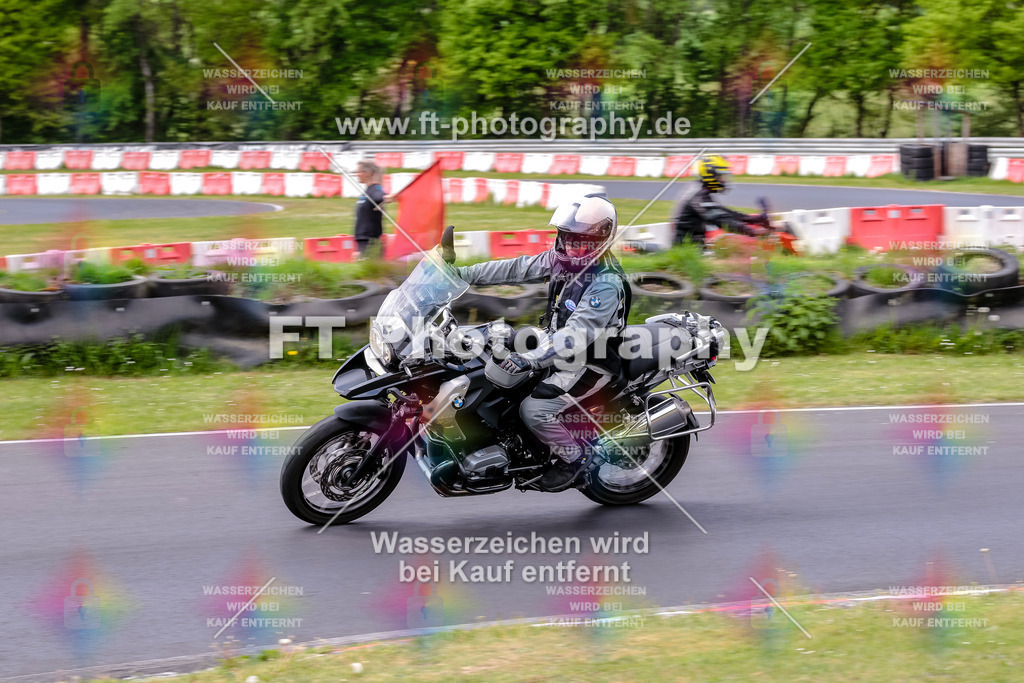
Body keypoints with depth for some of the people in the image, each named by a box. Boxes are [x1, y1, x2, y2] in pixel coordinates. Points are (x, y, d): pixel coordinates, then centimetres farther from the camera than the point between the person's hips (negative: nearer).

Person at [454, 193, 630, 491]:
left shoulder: (606, 284, -28)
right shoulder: (563, 259, -2)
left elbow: (578, 334, -38)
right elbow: (518, 268, 4)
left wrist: (532, 359, -49)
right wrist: (465, 274, 0)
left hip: (593, 363, -9)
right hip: (559, 349, 9)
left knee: (534, 409, -22)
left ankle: (574, 456, 2)